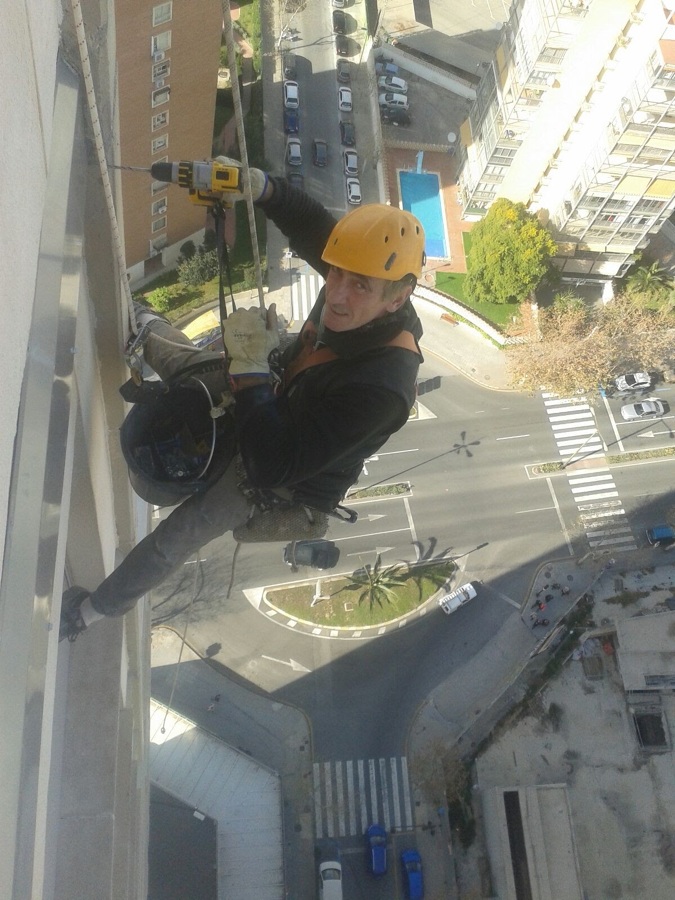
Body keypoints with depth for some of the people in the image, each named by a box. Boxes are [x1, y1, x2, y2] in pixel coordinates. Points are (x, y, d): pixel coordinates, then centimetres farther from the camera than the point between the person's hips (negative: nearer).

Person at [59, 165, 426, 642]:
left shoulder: (379, 388, -45)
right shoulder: (361, 271, -25)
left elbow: (273, 467, -43)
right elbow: (312, 222, -6)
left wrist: (250, 366, -40)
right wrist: (260, 185, -25)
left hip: (282, 478, -7)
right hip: (278, 397, 7)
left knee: (173, 539, -2)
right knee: (188, 359, 24)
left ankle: (96, 607, 29)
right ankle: (143, 325, 61)